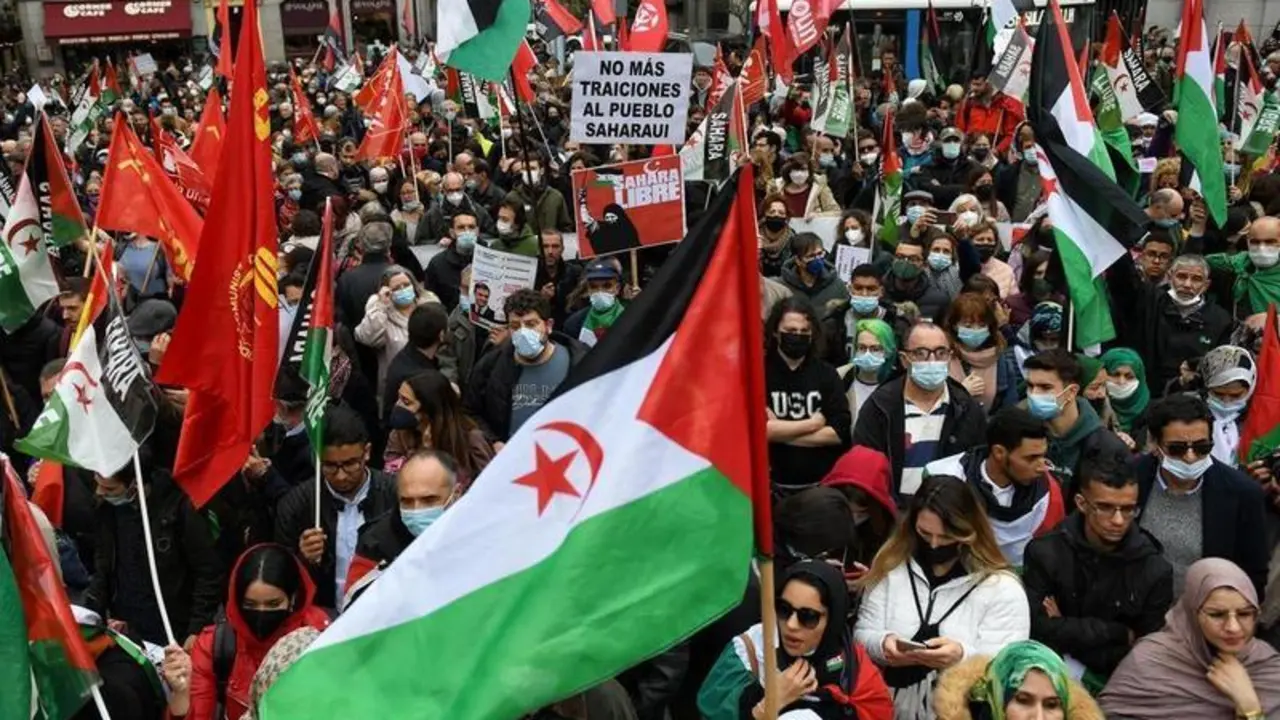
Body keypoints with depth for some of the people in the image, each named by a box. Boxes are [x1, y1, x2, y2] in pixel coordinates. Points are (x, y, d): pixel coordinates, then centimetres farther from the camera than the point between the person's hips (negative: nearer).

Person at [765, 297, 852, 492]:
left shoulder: (826, 374, 2)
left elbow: (840, 431, -7)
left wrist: (780, 432, -10)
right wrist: (811, 424, -9)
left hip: (824, 484, 2)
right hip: (775, 484, -2)